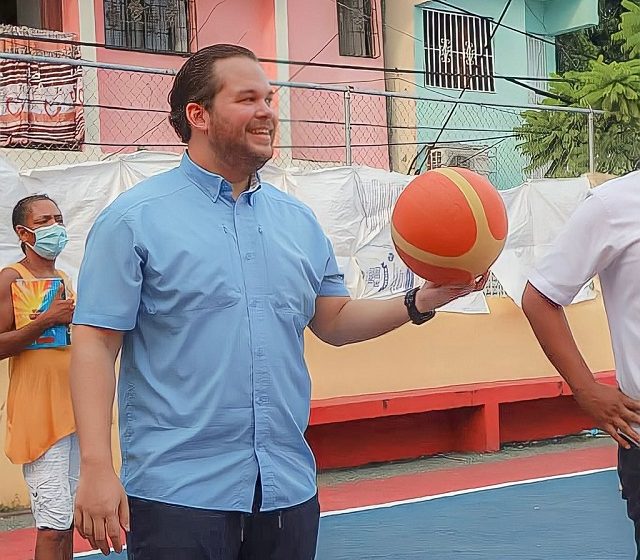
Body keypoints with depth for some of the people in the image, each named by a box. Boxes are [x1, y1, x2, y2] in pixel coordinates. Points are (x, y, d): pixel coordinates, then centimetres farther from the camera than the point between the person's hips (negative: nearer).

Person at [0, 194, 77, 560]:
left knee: (69, 518, 9)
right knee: (53, 523, -11)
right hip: (39, 414, -7)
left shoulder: (64, 279, 17)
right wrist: (48, 319, -20)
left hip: (74, 410, 8)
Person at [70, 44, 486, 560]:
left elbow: (333, 321, 17)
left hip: (289, 491, 5)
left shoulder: (299, 220, 11)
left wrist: (422, 301, 1)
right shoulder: (135, 219, -4)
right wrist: (96, 467, -17)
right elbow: (96, 344, -8)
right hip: (178, 492, -5)